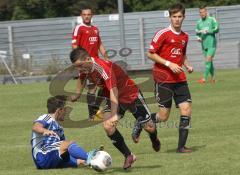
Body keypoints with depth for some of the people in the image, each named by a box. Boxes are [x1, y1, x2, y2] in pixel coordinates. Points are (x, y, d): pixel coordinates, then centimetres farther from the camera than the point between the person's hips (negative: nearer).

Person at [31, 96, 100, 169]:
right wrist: (45, 131, -43)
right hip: (42, 157, -9)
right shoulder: (46, 118, 2)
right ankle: (88, 157, -49)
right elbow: (35, 127, -20)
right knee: (69, 144, -27)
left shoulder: (59, 128, 27)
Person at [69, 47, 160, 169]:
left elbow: (113, 90, -43)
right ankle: (128, 156, -4)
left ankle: (154, 140, 39)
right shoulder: (84, 68, -12)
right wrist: (77, 95, 23)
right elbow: (82, 78, 15)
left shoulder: (103, 67, -36)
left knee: (149, 127, 0)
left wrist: (114, 115, -50)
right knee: (108, 126, -18)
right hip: (114, 98, 6)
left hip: (131, 94, -6)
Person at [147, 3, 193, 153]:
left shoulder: (185, 37, 11)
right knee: (163, 116, -4)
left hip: (179, 79, 6)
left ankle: (181, 146, 0)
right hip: (163, 78, -6)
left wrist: (187, 65, 7)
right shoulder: (163, 34, -9)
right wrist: (169, 64, -17)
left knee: (187, 109, -7)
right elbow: (150, 54, -9)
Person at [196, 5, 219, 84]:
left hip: (211, 44, -5)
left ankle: (204, 78, -19)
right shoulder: (199, 22, 13)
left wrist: (207, 31, -16)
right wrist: (198, 37, 0)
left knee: (208, 60, -14)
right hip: (204, 45, 5)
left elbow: (217, 29, -8)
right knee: (209, 61, 8)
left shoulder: (212, 20, -1)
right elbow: (197, 32, 20)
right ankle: (213, 77, 22)